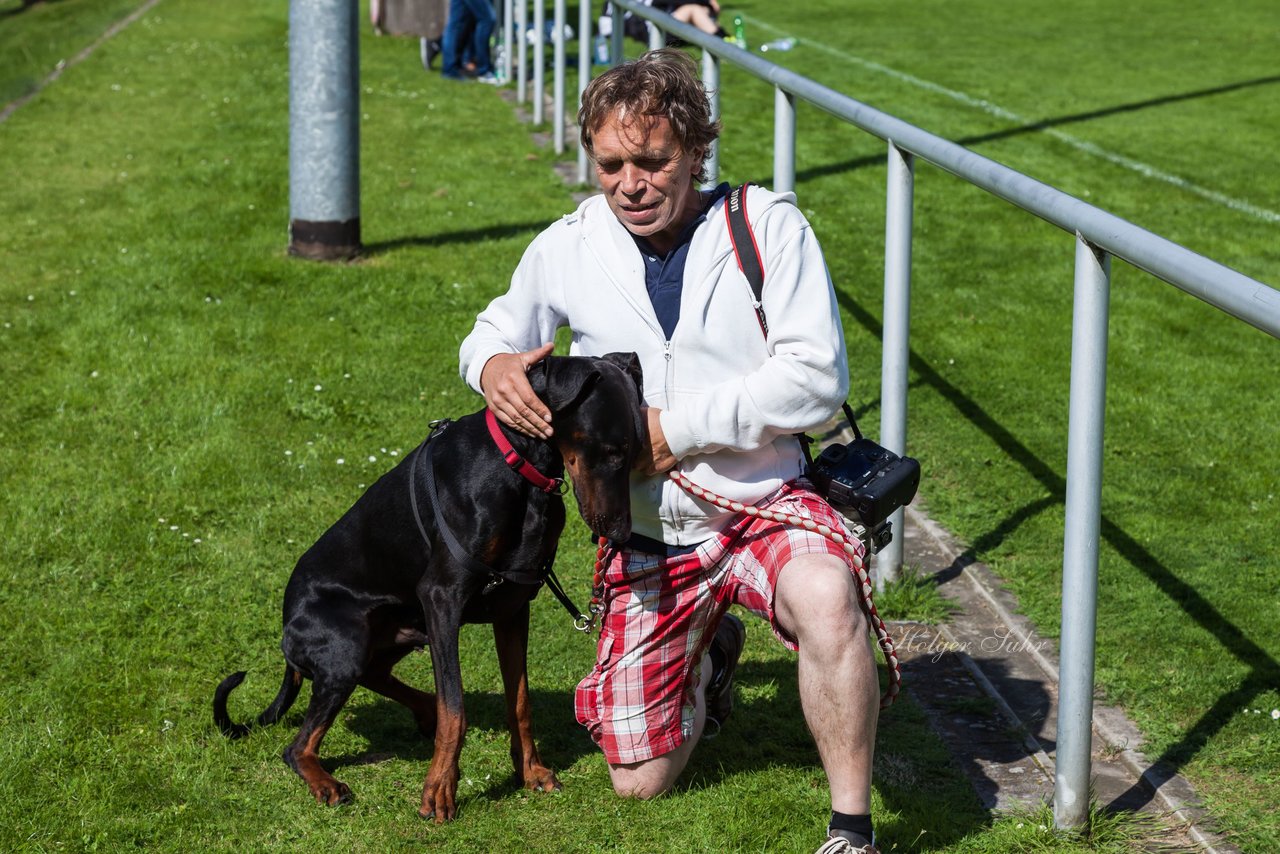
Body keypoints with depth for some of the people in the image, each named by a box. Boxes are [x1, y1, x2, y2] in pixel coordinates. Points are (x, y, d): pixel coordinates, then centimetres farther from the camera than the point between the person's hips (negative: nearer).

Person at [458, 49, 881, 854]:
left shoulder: (766, 225, -13)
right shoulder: (569, 248, -3)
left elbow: (816, 379, -19)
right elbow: (497, 330, 14)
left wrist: (676, 427, -21)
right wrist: (493, 365, -12)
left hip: (765, 506, -3)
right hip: (649, 538, 4)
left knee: (826, 598, -40)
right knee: (640, 779, 9)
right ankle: (710, 651, 42)